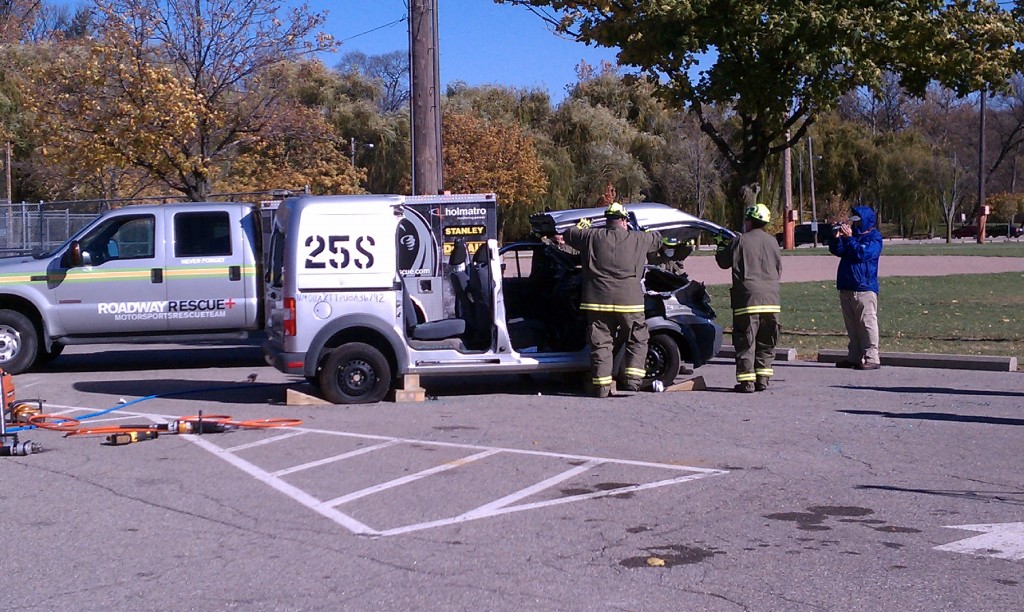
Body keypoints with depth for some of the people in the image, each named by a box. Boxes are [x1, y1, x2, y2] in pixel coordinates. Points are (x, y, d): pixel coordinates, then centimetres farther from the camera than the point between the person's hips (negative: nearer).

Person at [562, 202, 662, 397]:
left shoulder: (591, 237, 5)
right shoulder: (638, 239, 5)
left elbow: (568, 234, 21)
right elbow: (657, 239, 24)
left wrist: (582, 226, 39)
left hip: (598, 300, 1)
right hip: (629, 300, -1)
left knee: (600, 343, 6)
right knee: (637, 341, 13)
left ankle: (602, 386, 3)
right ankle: (633, 379, 0)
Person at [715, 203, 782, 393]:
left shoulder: (740, 241, -4)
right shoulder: (772, 242, 10)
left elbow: (723, 262, 7)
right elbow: (779, 269, 18)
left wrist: (721, 248, 25)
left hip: (748, 298, -4)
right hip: (771, 299, 4)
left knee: (745, 342, -2)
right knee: (766, 342, 13)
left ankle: (747, 381, -5)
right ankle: (762, 378, 12)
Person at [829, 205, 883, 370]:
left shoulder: (874, 237, -4)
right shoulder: (852, 234, 17)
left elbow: (862, 253, -18)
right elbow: (836, 250, 11)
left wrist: (848, 238, -17)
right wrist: (837, 236, -6)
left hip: (864, 288, -8)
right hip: (847, 287, 8)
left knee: (867, 324, -8)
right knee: (852, 325, 11)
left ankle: (872, 358, -7)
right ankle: (854, 357, 17)